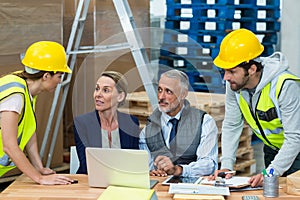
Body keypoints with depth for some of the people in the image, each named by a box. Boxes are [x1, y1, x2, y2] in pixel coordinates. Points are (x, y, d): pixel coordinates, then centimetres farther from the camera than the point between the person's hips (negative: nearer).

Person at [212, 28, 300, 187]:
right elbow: (231, 126, -7)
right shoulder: (233, 84, -16)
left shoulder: (286, 86, -34)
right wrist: (226, 165, -18)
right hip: (272, 149, 6)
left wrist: (271, 173, -41)